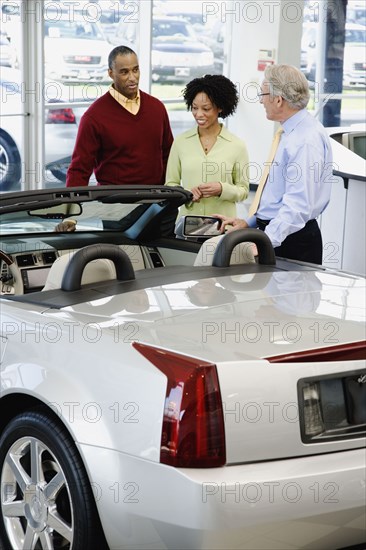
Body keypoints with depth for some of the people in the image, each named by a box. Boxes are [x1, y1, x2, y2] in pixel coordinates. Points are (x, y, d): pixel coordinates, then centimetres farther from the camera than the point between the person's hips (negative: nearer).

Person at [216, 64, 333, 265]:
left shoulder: (307, 139, -19)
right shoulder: (290, 133, 13)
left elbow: (298, 205, -26)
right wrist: (248, 222, 13)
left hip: (293, 240, -9)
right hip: (272, 232, 9)